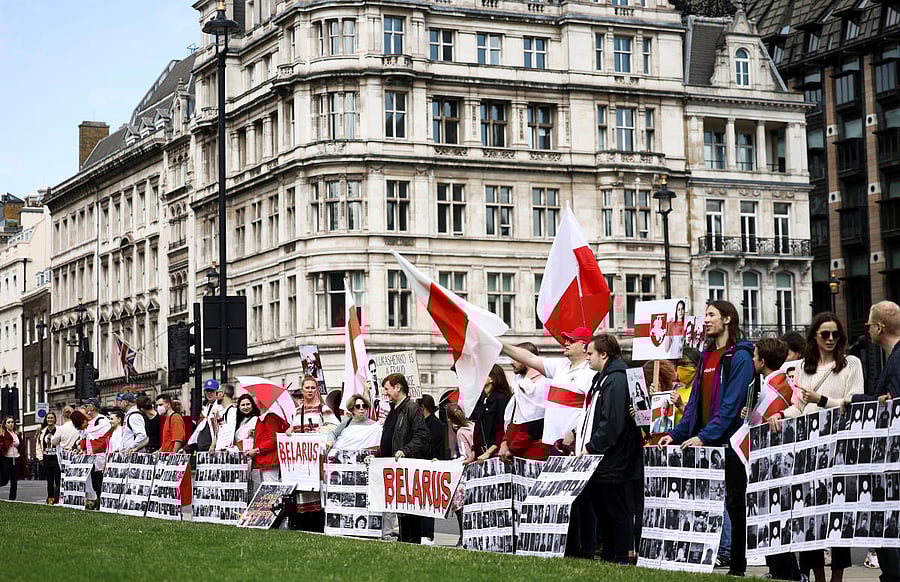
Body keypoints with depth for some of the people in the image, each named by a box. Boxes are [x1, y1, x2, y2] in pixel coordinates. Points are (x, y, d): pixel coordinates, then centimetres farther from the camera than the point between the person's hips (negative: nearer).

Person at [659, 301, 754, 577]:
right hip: (701, 443, 7)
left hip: (728, 442, -7)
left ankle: (738, 565, 6)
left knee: (734, 502, 0)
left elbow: (732, 403, -17)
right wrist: (676, 434, 6)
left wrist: (705, 435, -23)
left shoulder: (739, 356, -8)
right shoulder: (706, 355, 16)